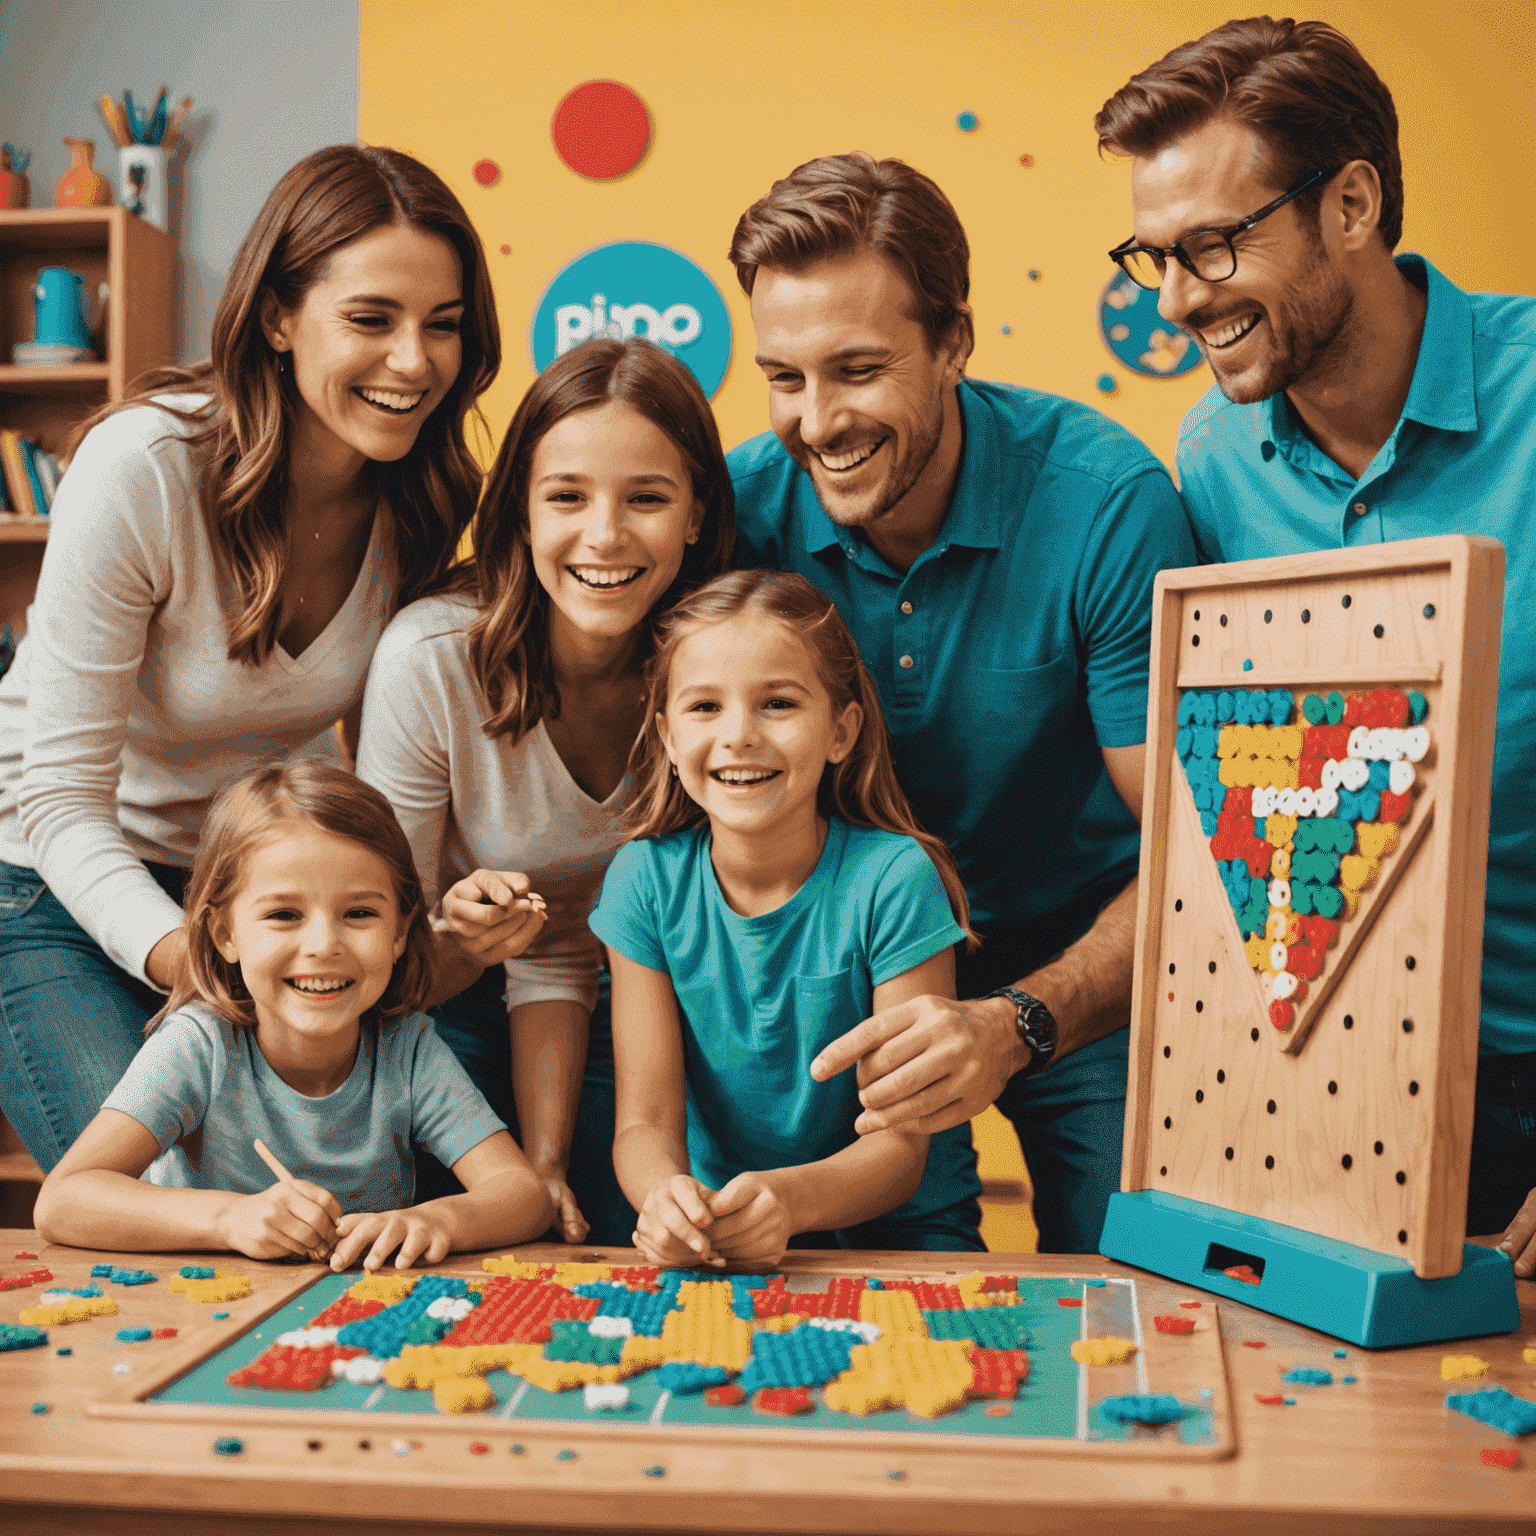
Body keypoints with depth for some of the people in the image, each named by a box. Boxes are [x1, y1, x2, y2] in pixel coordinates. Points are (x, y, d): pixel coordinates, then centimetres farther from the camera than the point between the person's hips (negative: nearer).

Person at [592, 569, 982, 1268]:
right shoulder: (646, 881, -6)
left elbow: (900, 1145, -15)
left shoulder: (893, 880, -15)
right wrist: (667, 1196, -32)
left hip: (897, 1230, -2)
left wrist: (792, 1197, -37)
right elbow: (645, 1121, -8)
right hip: (713, 1237, 2)